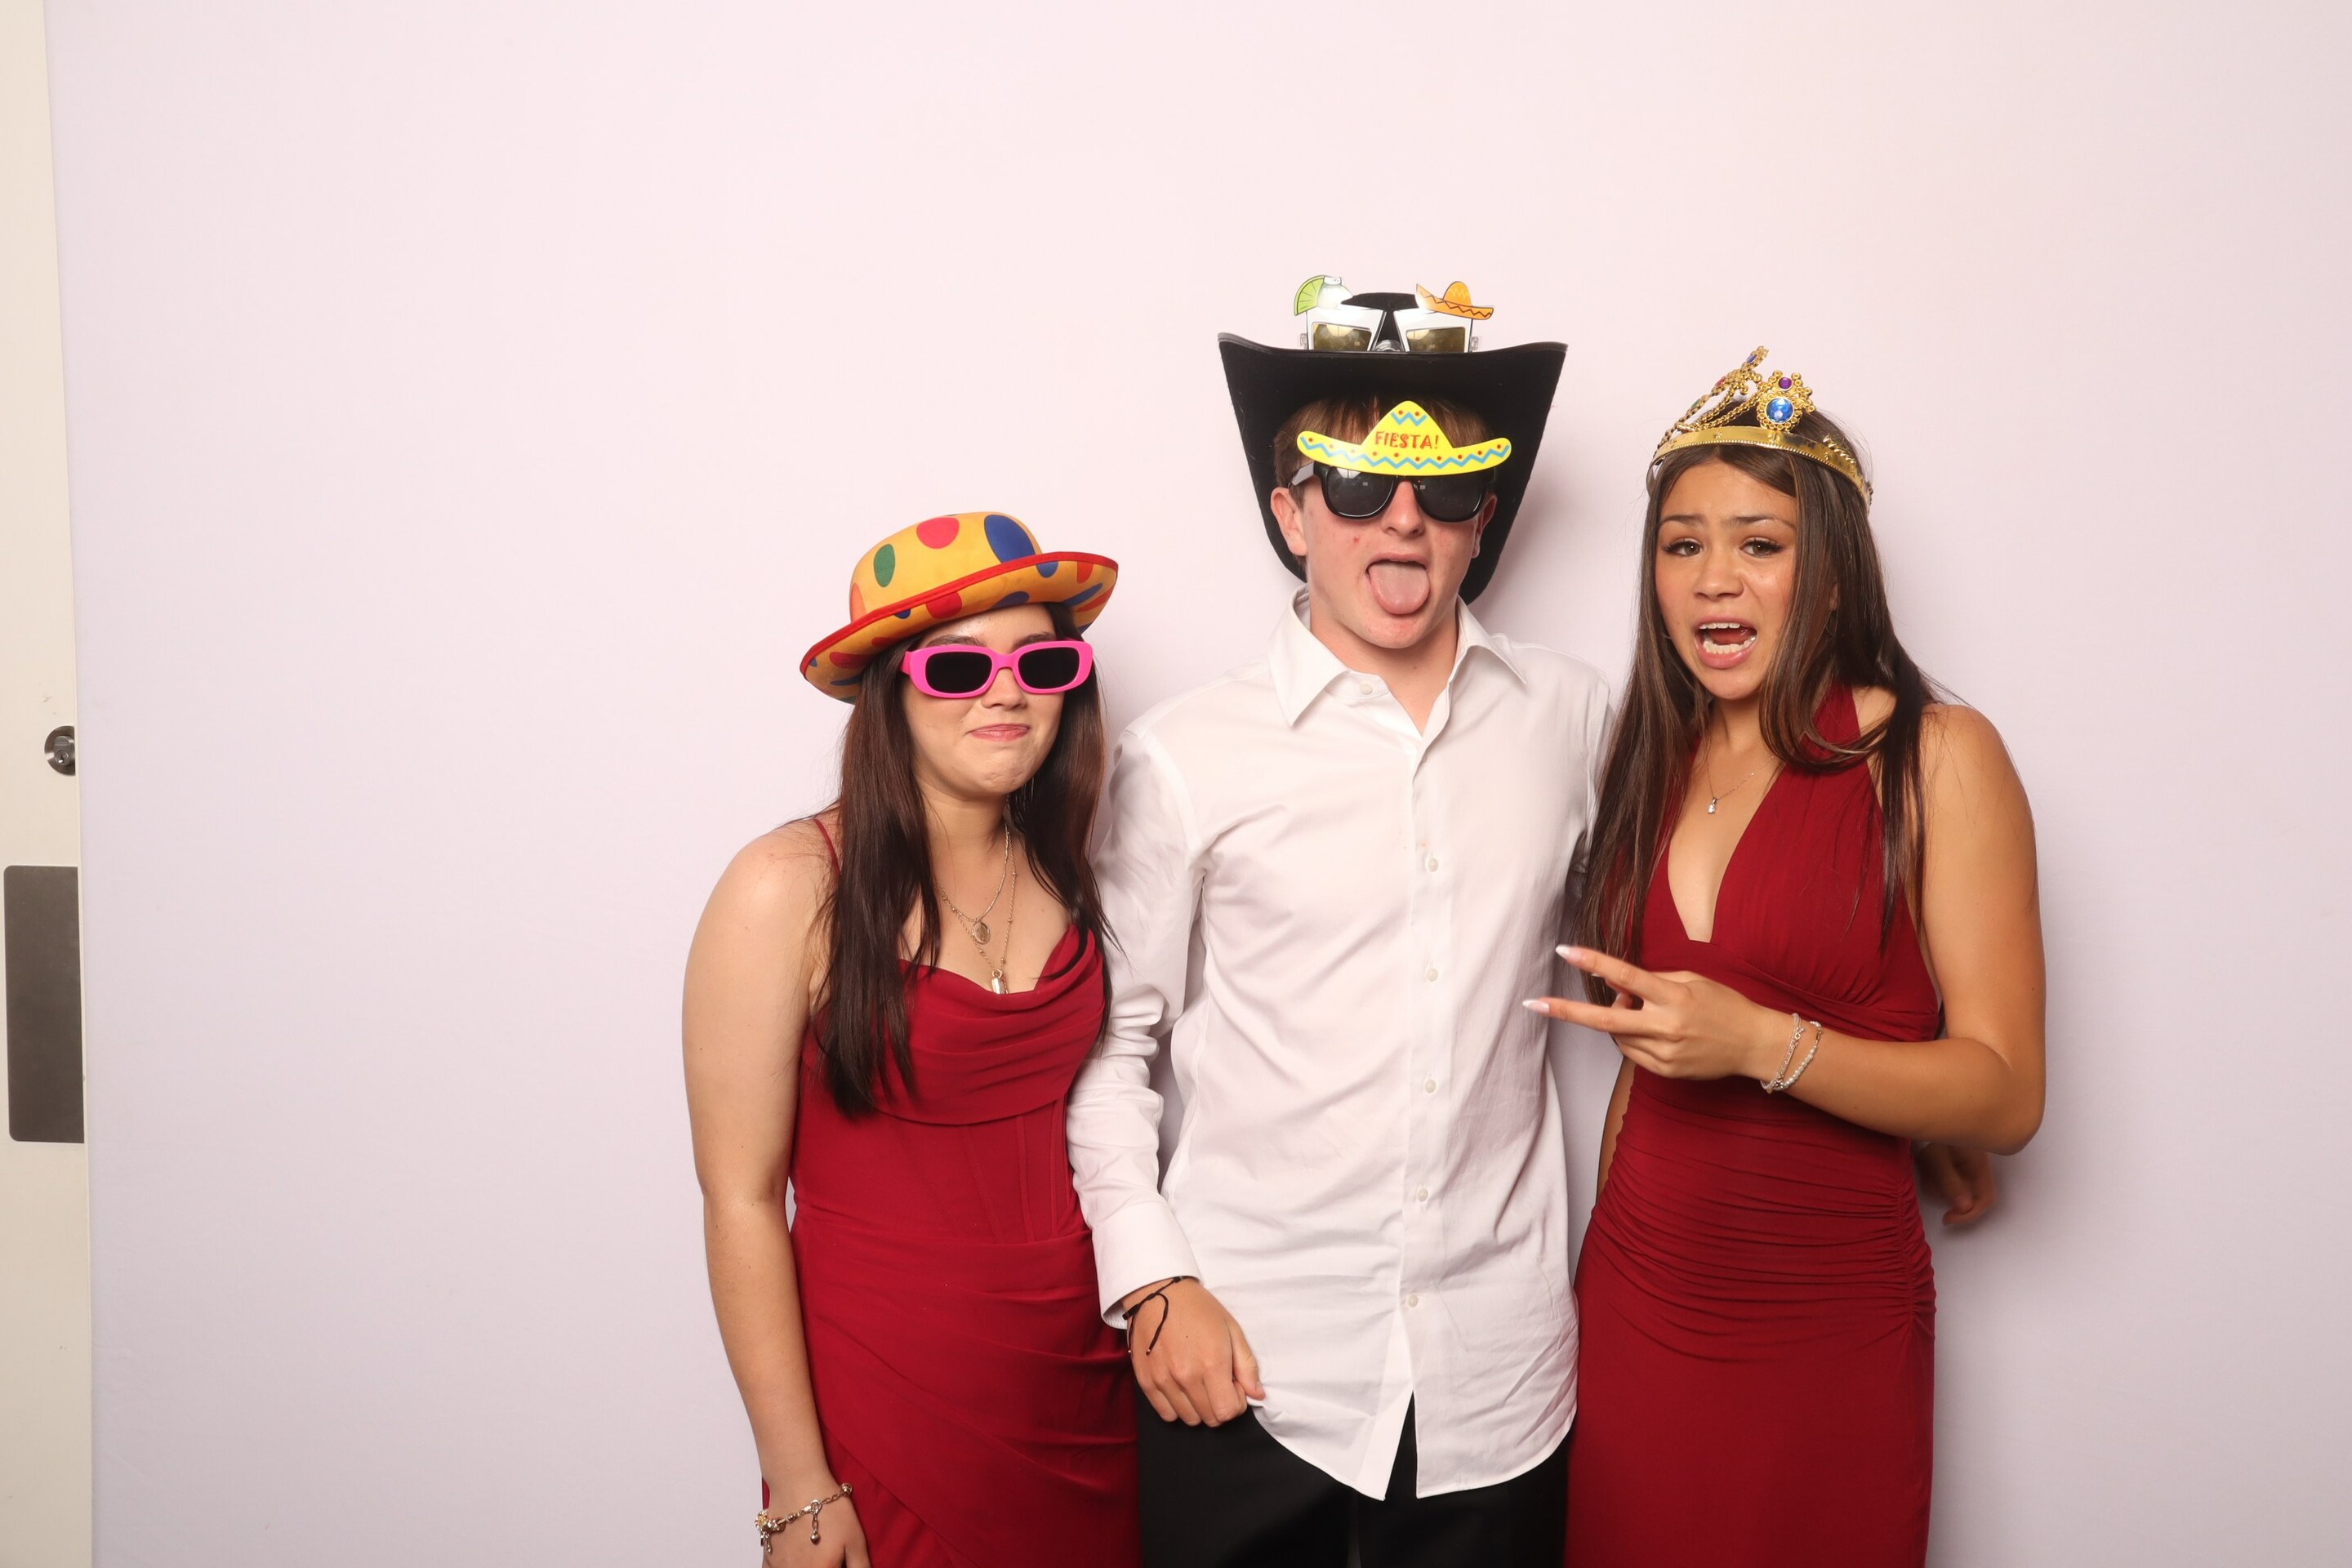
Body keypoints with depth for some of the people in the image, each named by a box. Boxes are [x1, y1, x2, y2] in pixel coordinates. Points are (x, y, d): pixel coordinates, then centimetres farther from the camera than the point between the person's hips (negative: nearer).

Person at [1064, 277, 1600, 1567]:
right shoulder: (1183, 759, -5)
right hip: (1244, 1367, -2)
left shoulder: (1572, 719, 3)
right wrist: (1152, 1284, -6)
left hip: (1494, 1372, 2)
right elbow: (1107, 1042, 1)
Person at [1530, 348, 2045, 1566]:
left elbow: (2006, 1093, -12)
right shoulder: (1651, 764, 6)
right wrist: (1605, 1260, 13)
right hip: (1635, 1309, 4)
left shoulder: (1935, 756, -9)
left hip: (1828, 1338, -4)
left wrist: (1766, 1043, -24)